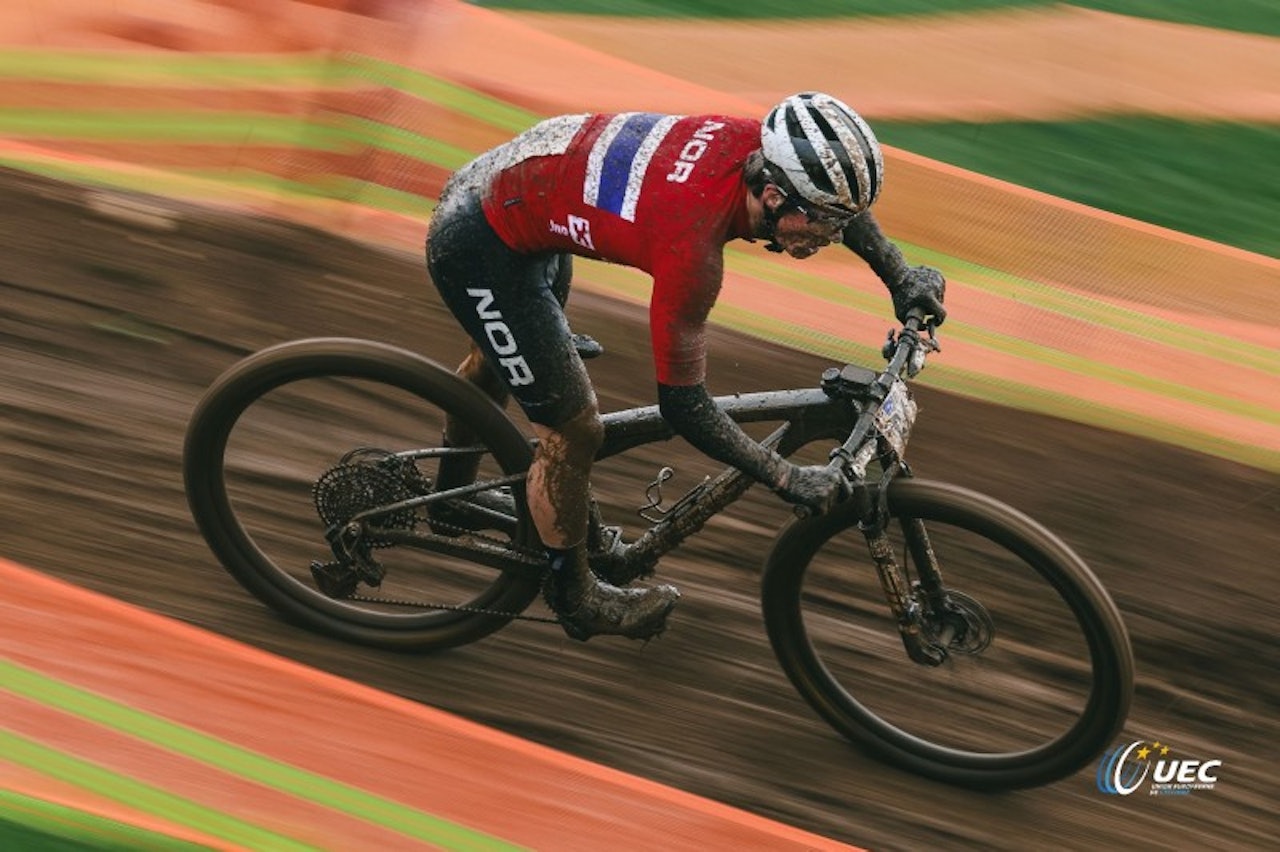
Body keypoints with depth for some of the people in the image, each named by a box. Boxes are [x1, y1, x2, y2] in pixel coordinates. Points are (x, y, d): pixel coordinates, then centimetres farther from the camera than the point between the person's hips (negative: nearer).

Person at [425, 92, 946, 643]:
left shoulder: (757, 143, -15)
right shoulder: (691, 245, -35)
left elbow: (839, 196, 10)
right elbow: (681, 404, -25)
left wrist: (901, 277, 7)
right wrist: (788, 480, -20)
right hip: (479, 250, -9)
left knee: (500, 355, 33)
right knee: (574, 432, -1)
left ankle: (450, 494, 60)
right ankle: (574, 598, 25)